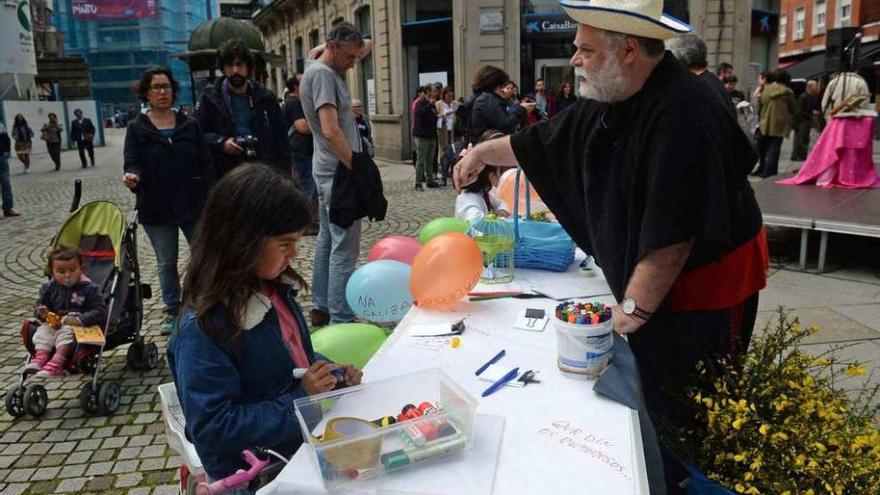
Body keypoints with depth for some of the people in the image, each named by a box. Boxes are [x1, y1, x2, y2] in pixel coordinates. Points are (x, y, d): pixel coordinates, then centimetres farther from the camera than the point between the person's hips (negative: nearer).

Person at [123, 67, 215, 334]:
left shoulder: (190, 125, 3)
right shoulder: (137, 128, 1)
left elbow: (205, 164, 2)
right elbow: (132, 162, -6)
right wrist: (133, 176, -31)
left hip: (193, 205, 0)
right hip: (157, 210, 0)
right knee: (166, 263, 12)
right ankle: (172, 310, 26)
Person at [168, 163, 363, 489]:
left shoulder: (275, 287, -2)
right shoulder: (203, 328, -26)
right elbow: (212, 428, -24)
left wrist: (330, 372, -4)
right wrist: (300, 399, -25)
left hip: (307, 432, 7)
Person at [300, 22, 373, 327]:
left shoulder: (327, 69, 14)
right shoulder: (321, 73, -14)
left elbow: (366, 46, 28)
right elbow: (331, 131, -23)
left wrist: (359, 46, 8)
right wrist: (356, 168, -19)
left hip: (329, 172, 10)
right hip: (338, 172, -10)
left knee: (328, 240, 14)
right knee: (344, 248, -9)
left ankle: (321, 307, 24)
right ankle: (340, 321, -5)